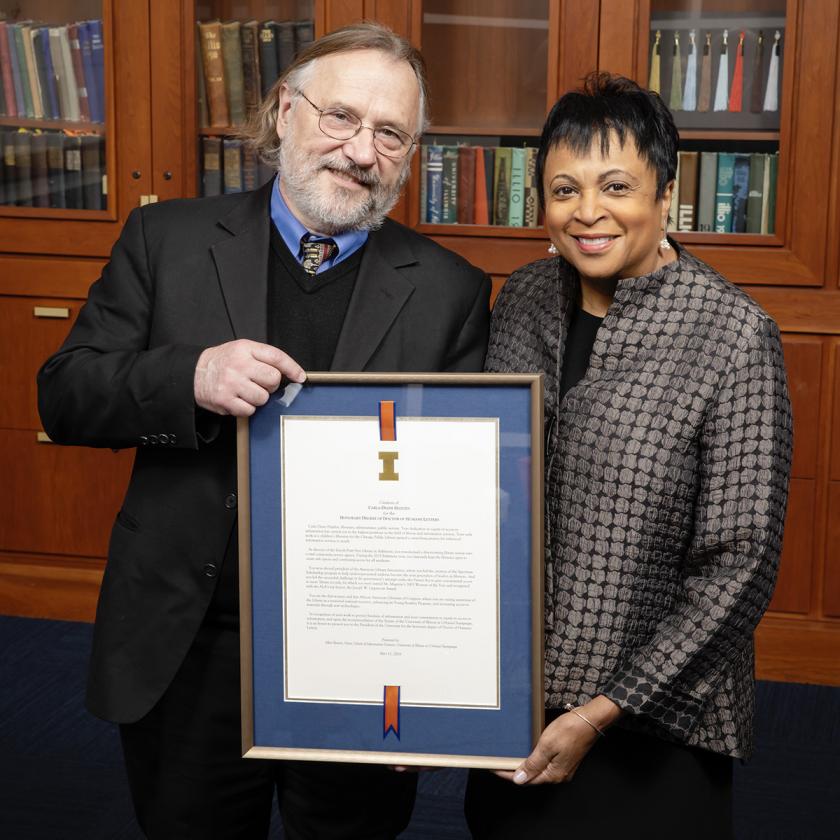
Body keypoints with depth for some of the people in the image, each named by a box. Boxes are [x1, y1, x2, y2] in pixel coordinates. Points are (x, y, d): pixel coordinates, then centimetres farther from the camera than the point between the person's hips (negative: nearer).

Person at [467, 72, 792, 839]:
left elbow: (738, 567, -16)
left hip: (652, 725, -5)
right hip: (509, 698, 5)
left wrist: (603, 712, -15)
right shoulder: (523, 300, -1)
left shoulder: (733, 336, -17)